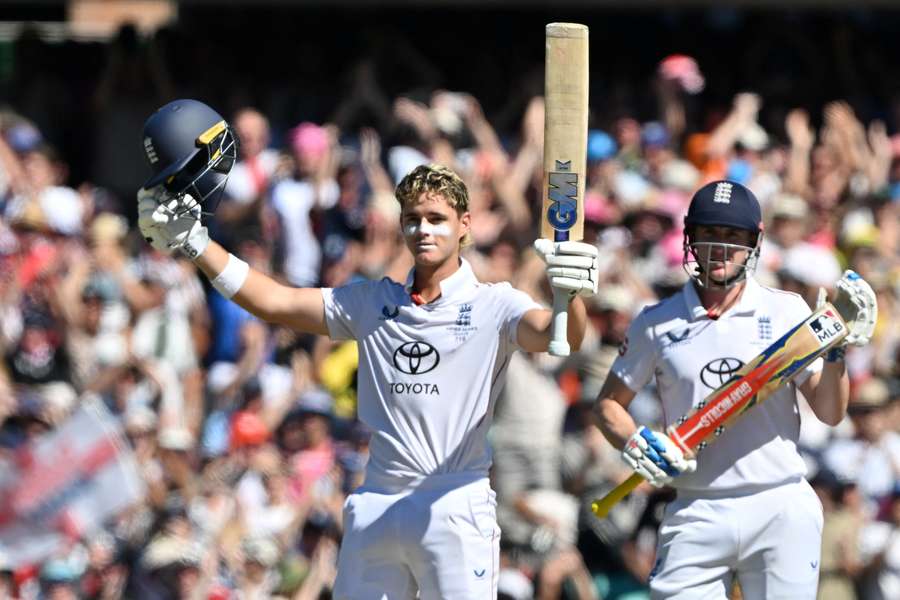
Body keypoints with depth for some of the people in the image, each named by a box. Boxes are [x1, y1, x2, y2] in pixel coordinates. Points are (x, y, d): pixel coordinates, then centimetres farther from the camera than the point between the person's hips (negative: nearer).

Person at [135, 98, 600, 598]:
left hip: (455, 511, -5)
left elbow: (556, 335, -19)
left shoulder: (492, 305, 1)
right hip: (375, 511, 5)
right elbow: (274, 302, 11)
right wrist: (192, 242, 2)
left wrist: (571, 293, -43)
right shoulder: (374, 304, 14)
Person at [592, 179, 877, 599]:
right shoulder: (657, 323, 6)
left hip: (782, 512, -1)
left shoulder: (787, 312, 4)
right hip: (696, 516, 1)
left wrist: (837, 345, -14)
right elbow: (608, 403, 13)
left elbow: (830, 413, 2)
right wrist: (635, 445, -7)